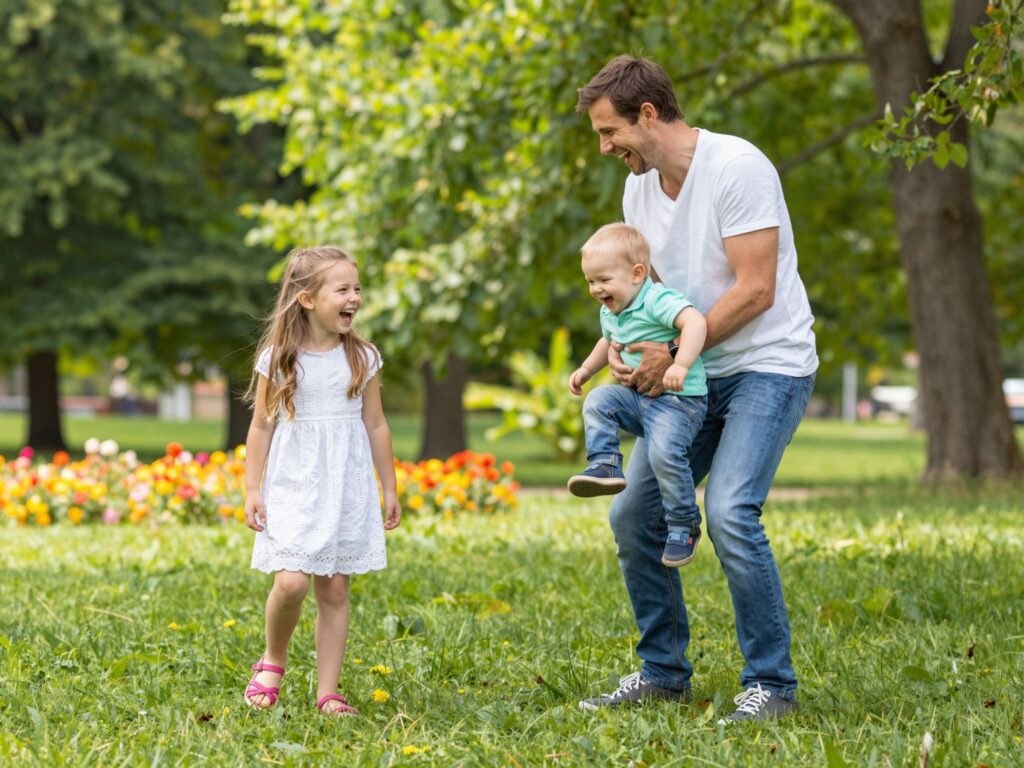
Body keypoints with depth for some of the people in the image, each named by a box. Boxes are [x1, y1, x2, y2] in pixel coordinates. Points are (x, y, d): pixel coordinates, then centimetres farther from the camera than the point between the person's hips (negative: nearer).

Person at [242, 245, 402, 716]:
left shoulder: (363, 358, 4)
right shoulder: (278, 359, -3)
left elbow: (375, 425, 10)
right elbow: (261, 426, 2)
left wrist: (389, 489, 11)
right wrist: (252, 489, -2)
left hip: (347, 490, 2)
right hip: (293, 488, -2)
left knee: (334, 590, 3)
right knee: (291, 582, -16)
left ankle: (328, 691, 10)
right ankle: (273, 662, 11)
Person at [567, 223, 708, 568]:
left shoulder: (658, 301, -19)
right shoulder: (610, 312, 11)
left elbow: (695, 321, -35)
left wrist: (681, 365, -45)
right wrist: (586, 369, 22)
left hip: (678, 400, -8)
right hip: (636, 396, 8)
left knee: (664, 452, -25)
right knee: (598, 401, -12)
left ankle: (684, 525, -9)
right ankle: (605, 467, -13)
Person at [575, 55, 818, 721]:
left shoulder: (736, 166, -17)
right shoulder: (639, 188, 8)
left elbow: (754, 290, -20)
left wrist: (673, 353, -20)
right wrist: (625, 346, -4)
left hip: (767, 364, -8)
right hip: (693, 374, 8)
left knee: (730, 511, -23)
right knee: (634, 513, 2)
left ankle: (772, 683, -10)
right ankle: (664, 672, 17)